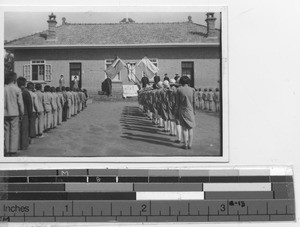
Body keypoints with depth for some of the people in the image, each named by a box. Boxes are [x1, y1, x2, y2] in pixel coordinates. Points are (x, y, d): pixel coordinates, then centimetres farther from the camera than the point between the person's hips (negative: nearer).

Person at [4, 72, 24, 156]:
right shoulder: (17, 89, -7)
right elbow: (20, 103, -4)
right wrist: (21, 113, 7)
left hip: (5, 114, 3)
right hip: (14, 113, -3)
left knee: (6, 131, 9)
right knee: (14, 131, 3)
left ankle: (6, 150, 11)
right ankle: (13, 150, 0)